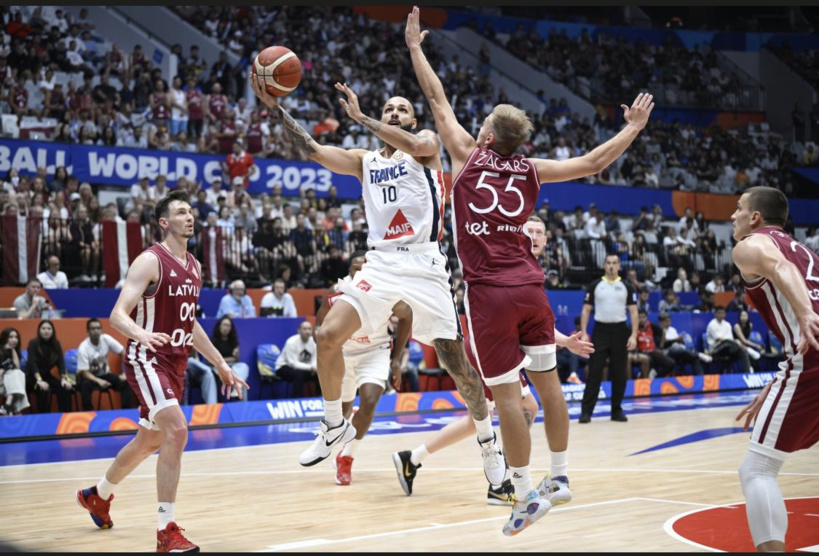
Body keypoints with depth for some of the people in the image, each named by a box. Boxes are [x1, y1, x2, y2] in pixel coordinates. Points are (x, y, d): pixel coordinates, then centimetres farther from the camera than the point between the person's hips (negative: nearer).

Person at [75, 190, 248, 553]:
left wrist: (220, 364, 21)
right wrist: (141, 333, -42)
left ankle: (97, 495, 47)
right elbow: (117, 315, -21)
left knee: (149, 441, 21)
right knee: (177, 430, -24)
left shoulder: (194, 267, 11)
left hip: (176, 361, 9)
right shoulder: (150, 261, -13)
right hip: (147, 359, -9)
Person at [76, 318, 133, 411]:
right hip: (89, 376, -4)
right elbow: (85, 372, -21)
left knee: (125, 382, -19)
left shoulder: (106, 339, -14)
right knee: (85, 385, -38)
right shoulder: (83, 348, -23)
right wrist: (99, 381, -38)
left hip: (104, 374, 4)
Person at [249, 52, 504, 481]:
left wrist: (359, 117, -14)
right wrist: (276, 108, -6)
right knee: (327, 336, -12)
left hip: (424, 265, -4)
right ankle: (335, 426, 7)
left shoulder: (427, 145, 6)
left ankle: (488, 441, 16)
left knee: (456, 362, -4)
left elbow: (413, 145, -19)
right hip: (380, 264, 4)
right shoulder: (364, 161, 16)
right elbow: (314, 151, 3)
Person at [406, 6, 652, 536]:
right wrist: (633, 128, 25)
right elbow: (594, 162, 11)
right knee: (547, 382, 13)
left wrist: (415, 47, 21)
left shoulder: (468, 155, 1)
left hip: (490, 293, -4)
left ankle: (527, 493, -2)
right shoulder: (530, 169, 8)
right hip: (530, 287, 4)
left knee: (506, 393, -3)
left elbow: (438, 99, 10)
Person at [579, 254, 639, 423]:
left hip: (620, 331, 1)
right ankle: (586, 411, -6)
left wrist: (634, 335, -6)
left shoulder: (626, 287, 5)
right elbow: (586, 310, 5)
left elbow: (633, 312, 4)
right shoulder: (594, 286, 4)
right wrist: (584, 333, -5)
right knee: (594, 372, -5)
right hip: (600, 330, -1)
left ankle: (617, 410, 14)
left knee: (619, 374, 5)